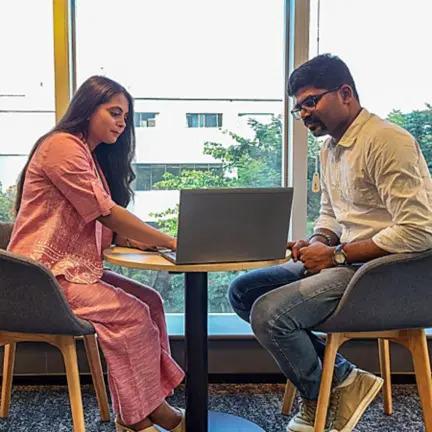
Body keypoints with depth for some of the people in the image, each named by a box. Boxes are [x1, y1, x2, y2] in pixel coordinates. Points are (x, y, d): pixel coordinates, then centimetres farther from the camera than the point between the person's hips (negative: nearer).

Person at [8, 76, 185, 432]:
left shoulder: (92, 156, 20)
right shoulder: (62, 146, -12)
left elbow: (108, 230, 12)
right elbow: (106, 213, -19)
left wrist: (141, 239, -8)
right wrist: (170, 241, -17)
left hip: (74, 268, 9)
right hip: (44, 273, -9)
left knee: (151, 301, -4)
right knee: (132, 313, -18)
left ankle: (154, 402, -4)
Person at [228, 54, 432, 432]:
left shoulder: (387, 141, -16)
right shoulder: (330, 149, 14)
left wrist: (336, 255, -18)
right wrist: (315, 245, 0)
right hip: (345, 261, 10)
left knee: (269, 313, -24)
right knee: (243, 292, 1)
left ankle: (325, 392, 5)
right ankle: (337, 374, 1)